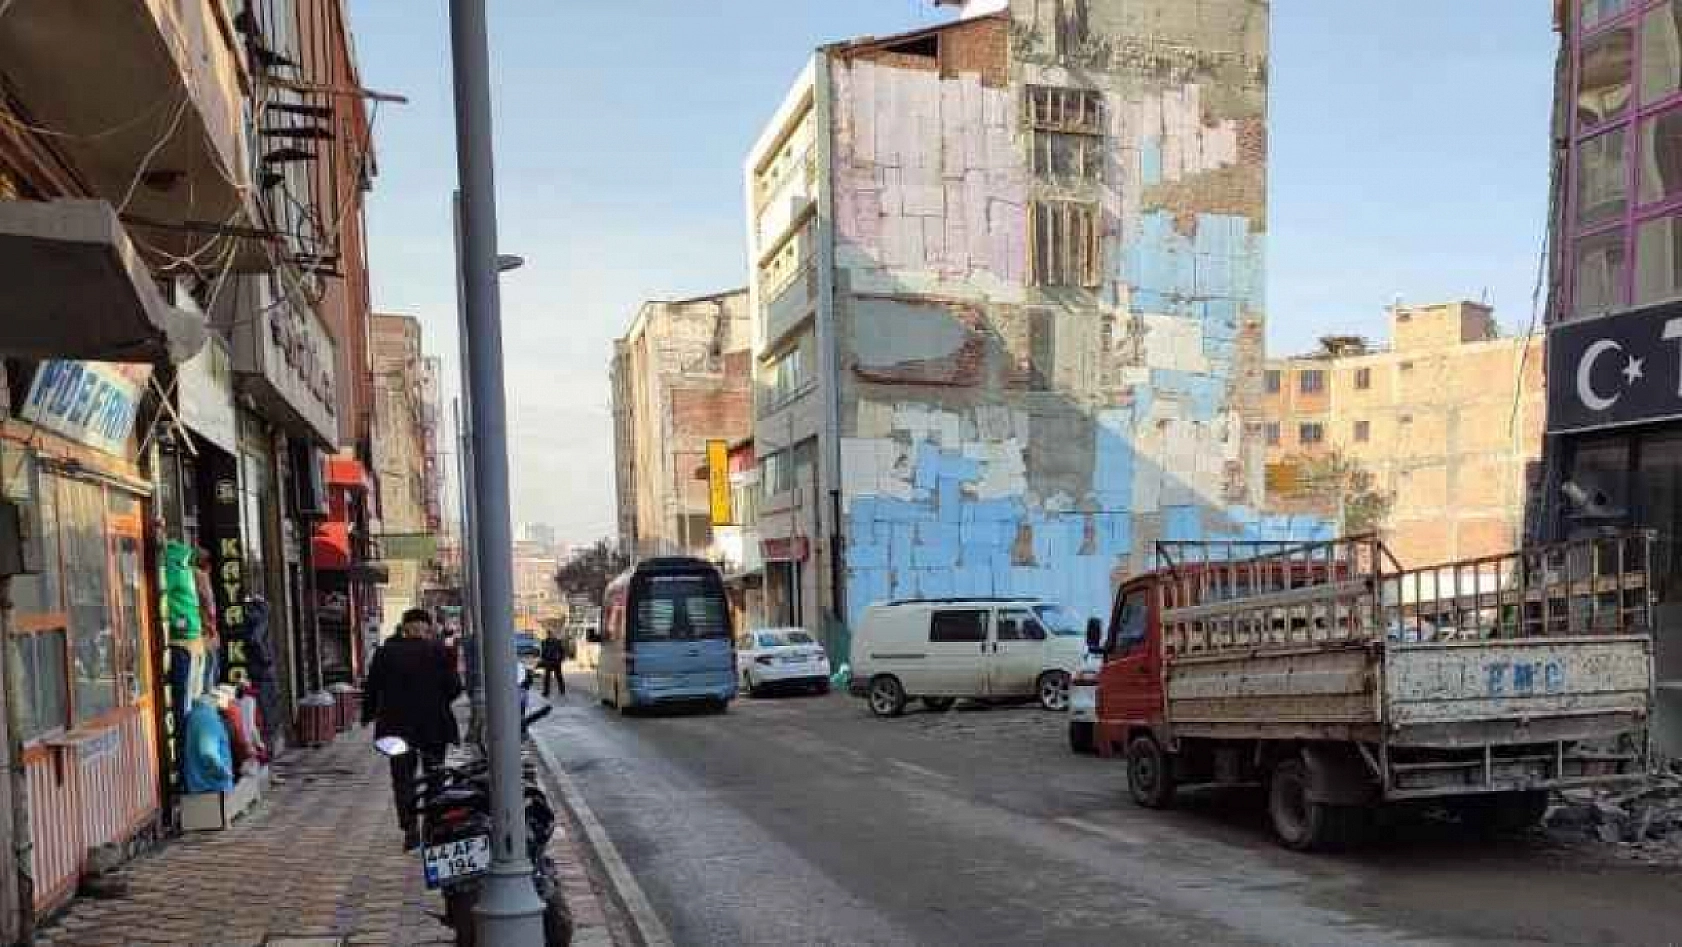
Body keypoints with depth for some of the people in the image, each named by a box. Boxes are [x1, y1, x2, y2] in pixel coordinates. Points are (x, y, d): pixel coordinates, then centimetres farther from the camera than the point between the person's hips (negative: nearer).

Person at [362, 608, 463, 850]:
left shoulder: (385, 653, -1)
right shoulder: (438, 651, -6)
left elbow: (372, 689, 1)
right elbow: (454, 687, -7)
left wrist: (368, 714, 14)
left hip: (397, 726, 0)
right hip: (434, 725, 0)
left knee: (403, 779, 7)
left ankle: (410, 827, -4)